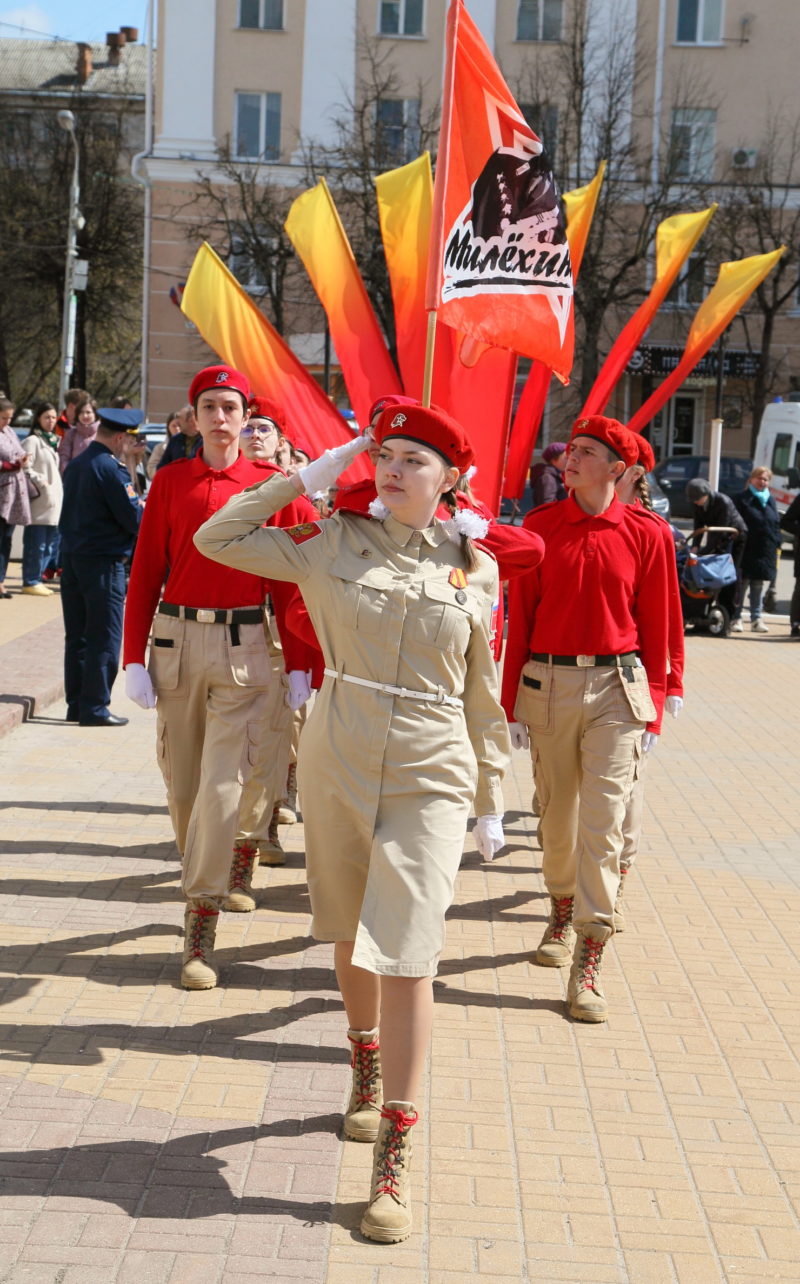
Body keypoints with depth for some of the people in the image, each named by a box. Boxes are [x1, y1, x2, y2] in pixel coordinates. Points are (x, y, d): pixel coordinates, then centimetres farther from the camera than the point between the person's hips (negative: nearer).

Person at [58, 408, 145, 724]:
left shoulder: (75, 465, 11)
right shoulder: (111, 468, -15)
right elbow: (134, 519, -17)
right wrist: (144, 509, 6)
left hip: (71, 556, 8)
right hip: (103, 562, -8)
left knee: (76, 636, 12)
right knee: (104, 638, -1)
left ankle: (76, 704, 17)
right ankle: (95, 708, 0)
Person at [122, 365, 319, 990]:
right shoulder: (170, 481, 5)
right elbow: (146, 572, 5)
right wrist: (134, 659, -1)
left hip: (244, 648, -2)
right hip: (176, 640, 3)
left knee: (222, 786, -8)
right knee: (182, 784, 9)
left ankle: (201, 930, -2)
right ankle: (233, 861, 34)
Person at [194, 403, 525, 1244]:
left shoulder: (475, 570, 1)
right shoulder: (337, 543, 1)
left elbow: (481, 695, 9)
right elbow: (216, 540, -1)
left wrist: (491, 799, 12)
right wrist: (308, 477, -2)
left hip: (430, 780, -2)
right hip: (337, 768, 2)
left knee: (406, 954, -9)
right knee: (352, 938, 17)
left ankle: (394, 1158, -3)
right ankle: (368, 1071, 44)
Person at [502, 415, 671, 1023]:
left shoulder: (646, 533, -1)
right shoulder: (540, 524, 2)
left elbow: (655, 629, 3)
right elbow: (521, 619, 4)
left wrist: (652, 713, 1)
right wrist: (511, 706, 2)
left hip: (616, 687, -2)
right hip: (548, 684, 2)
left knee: (603, 823, -7)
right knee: (557, 813, 14)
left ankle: (588, 963, -1)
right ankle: (564, 912, 40)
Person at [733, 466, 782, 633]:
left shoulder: (770, 501, 15)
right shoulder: (743, 499, -1)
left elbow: (777, 525, 18)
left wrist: (777, 546, 10)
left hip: (766, 552, 5)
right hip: (747, 550, -5)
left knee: (758, 588, 9)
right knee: (742, 584, -2)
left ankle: (756, 619, 14)